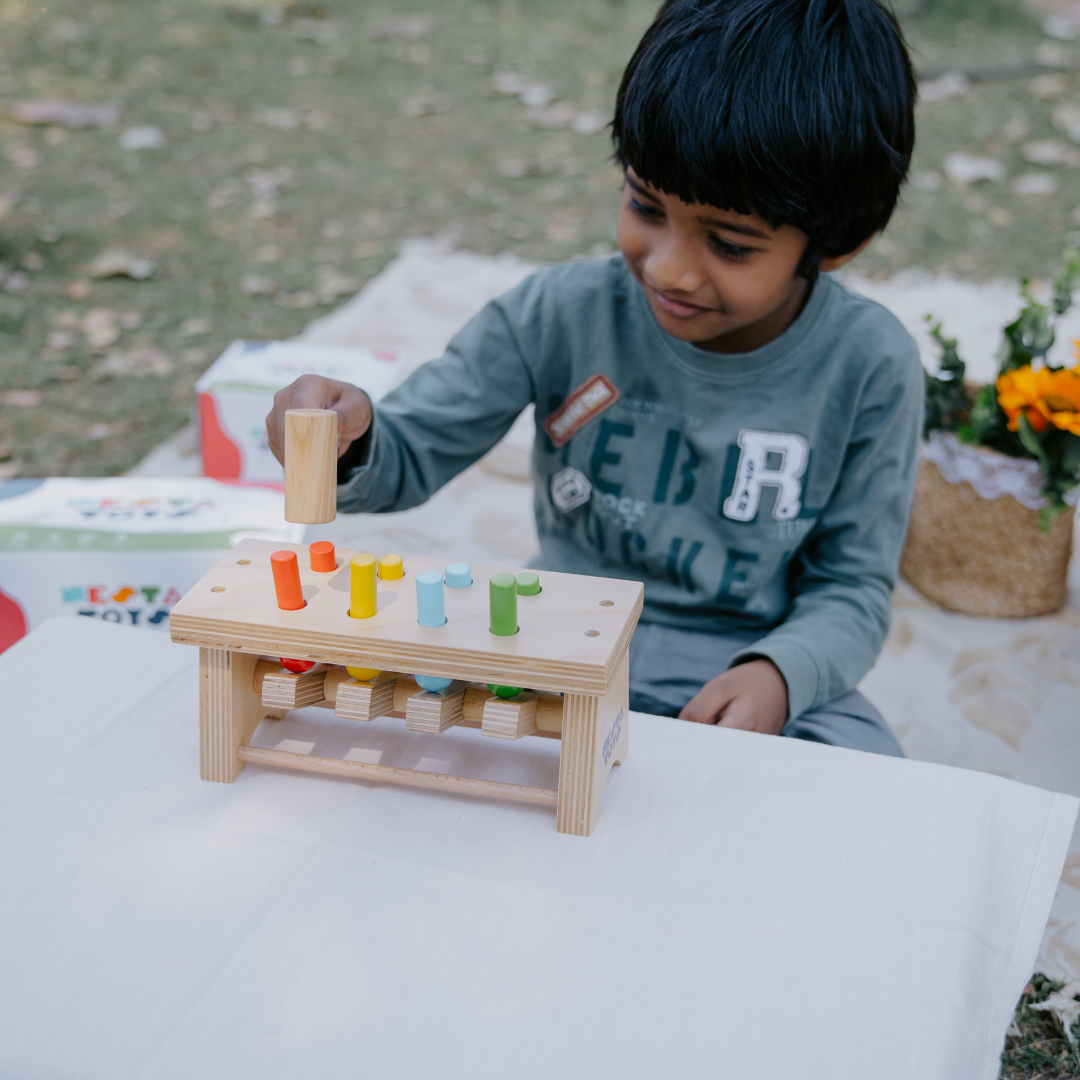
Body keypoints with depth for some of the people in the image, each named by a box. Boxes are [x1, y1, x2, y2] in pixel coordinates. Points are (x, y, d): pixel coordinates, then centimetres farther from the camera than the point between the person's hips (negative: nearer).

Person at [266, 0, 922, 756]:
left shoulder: (869, 369, -12)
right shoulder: (565, 314, -11)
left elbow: (853, 586, -4)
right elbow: (409, 457, -3)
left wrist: (780, 673, -26)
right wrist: (348, 443, -28)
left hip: (758, 668, 0)